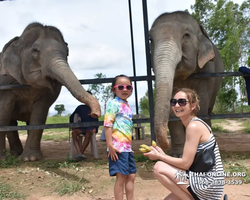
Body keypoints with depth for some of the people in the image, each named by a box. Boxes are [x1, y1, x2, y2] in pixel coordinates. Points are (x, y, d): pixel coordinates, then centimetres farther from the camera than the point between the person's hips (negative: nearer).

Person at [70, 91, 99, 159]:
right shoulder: (80, 107, 17)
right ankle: (79, 153, -47)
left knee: (88, 134, -39)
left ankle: (81, 153, -41)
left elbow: (96, 120, 13)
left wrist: (95, 129, -4)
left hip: (91, 127, -1)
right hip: (82, 127, 2)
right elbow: (72, 116, 23)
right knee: (74, 133, -34)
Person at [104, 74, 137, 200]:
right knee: (121, 177, -4)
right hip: (118, 147, -9)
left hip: (127, 147, 9)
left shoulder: (127, 106, 17)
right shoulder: (114, 103, -9)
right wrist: (110, 145, -23)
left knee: (131, 176, 14)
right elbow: (107, 124, -17)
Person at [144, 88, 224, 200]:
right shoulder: (195, 124, 12)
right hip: (203, 183, 10)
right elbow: (187, 161, 11)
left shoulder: (194, 126, -17)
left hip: (207, 185, -10)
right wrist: (163, 155, 4)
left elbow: (185, 163, -19)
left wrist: (159, 156, -8)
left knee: (159, 168, -14)